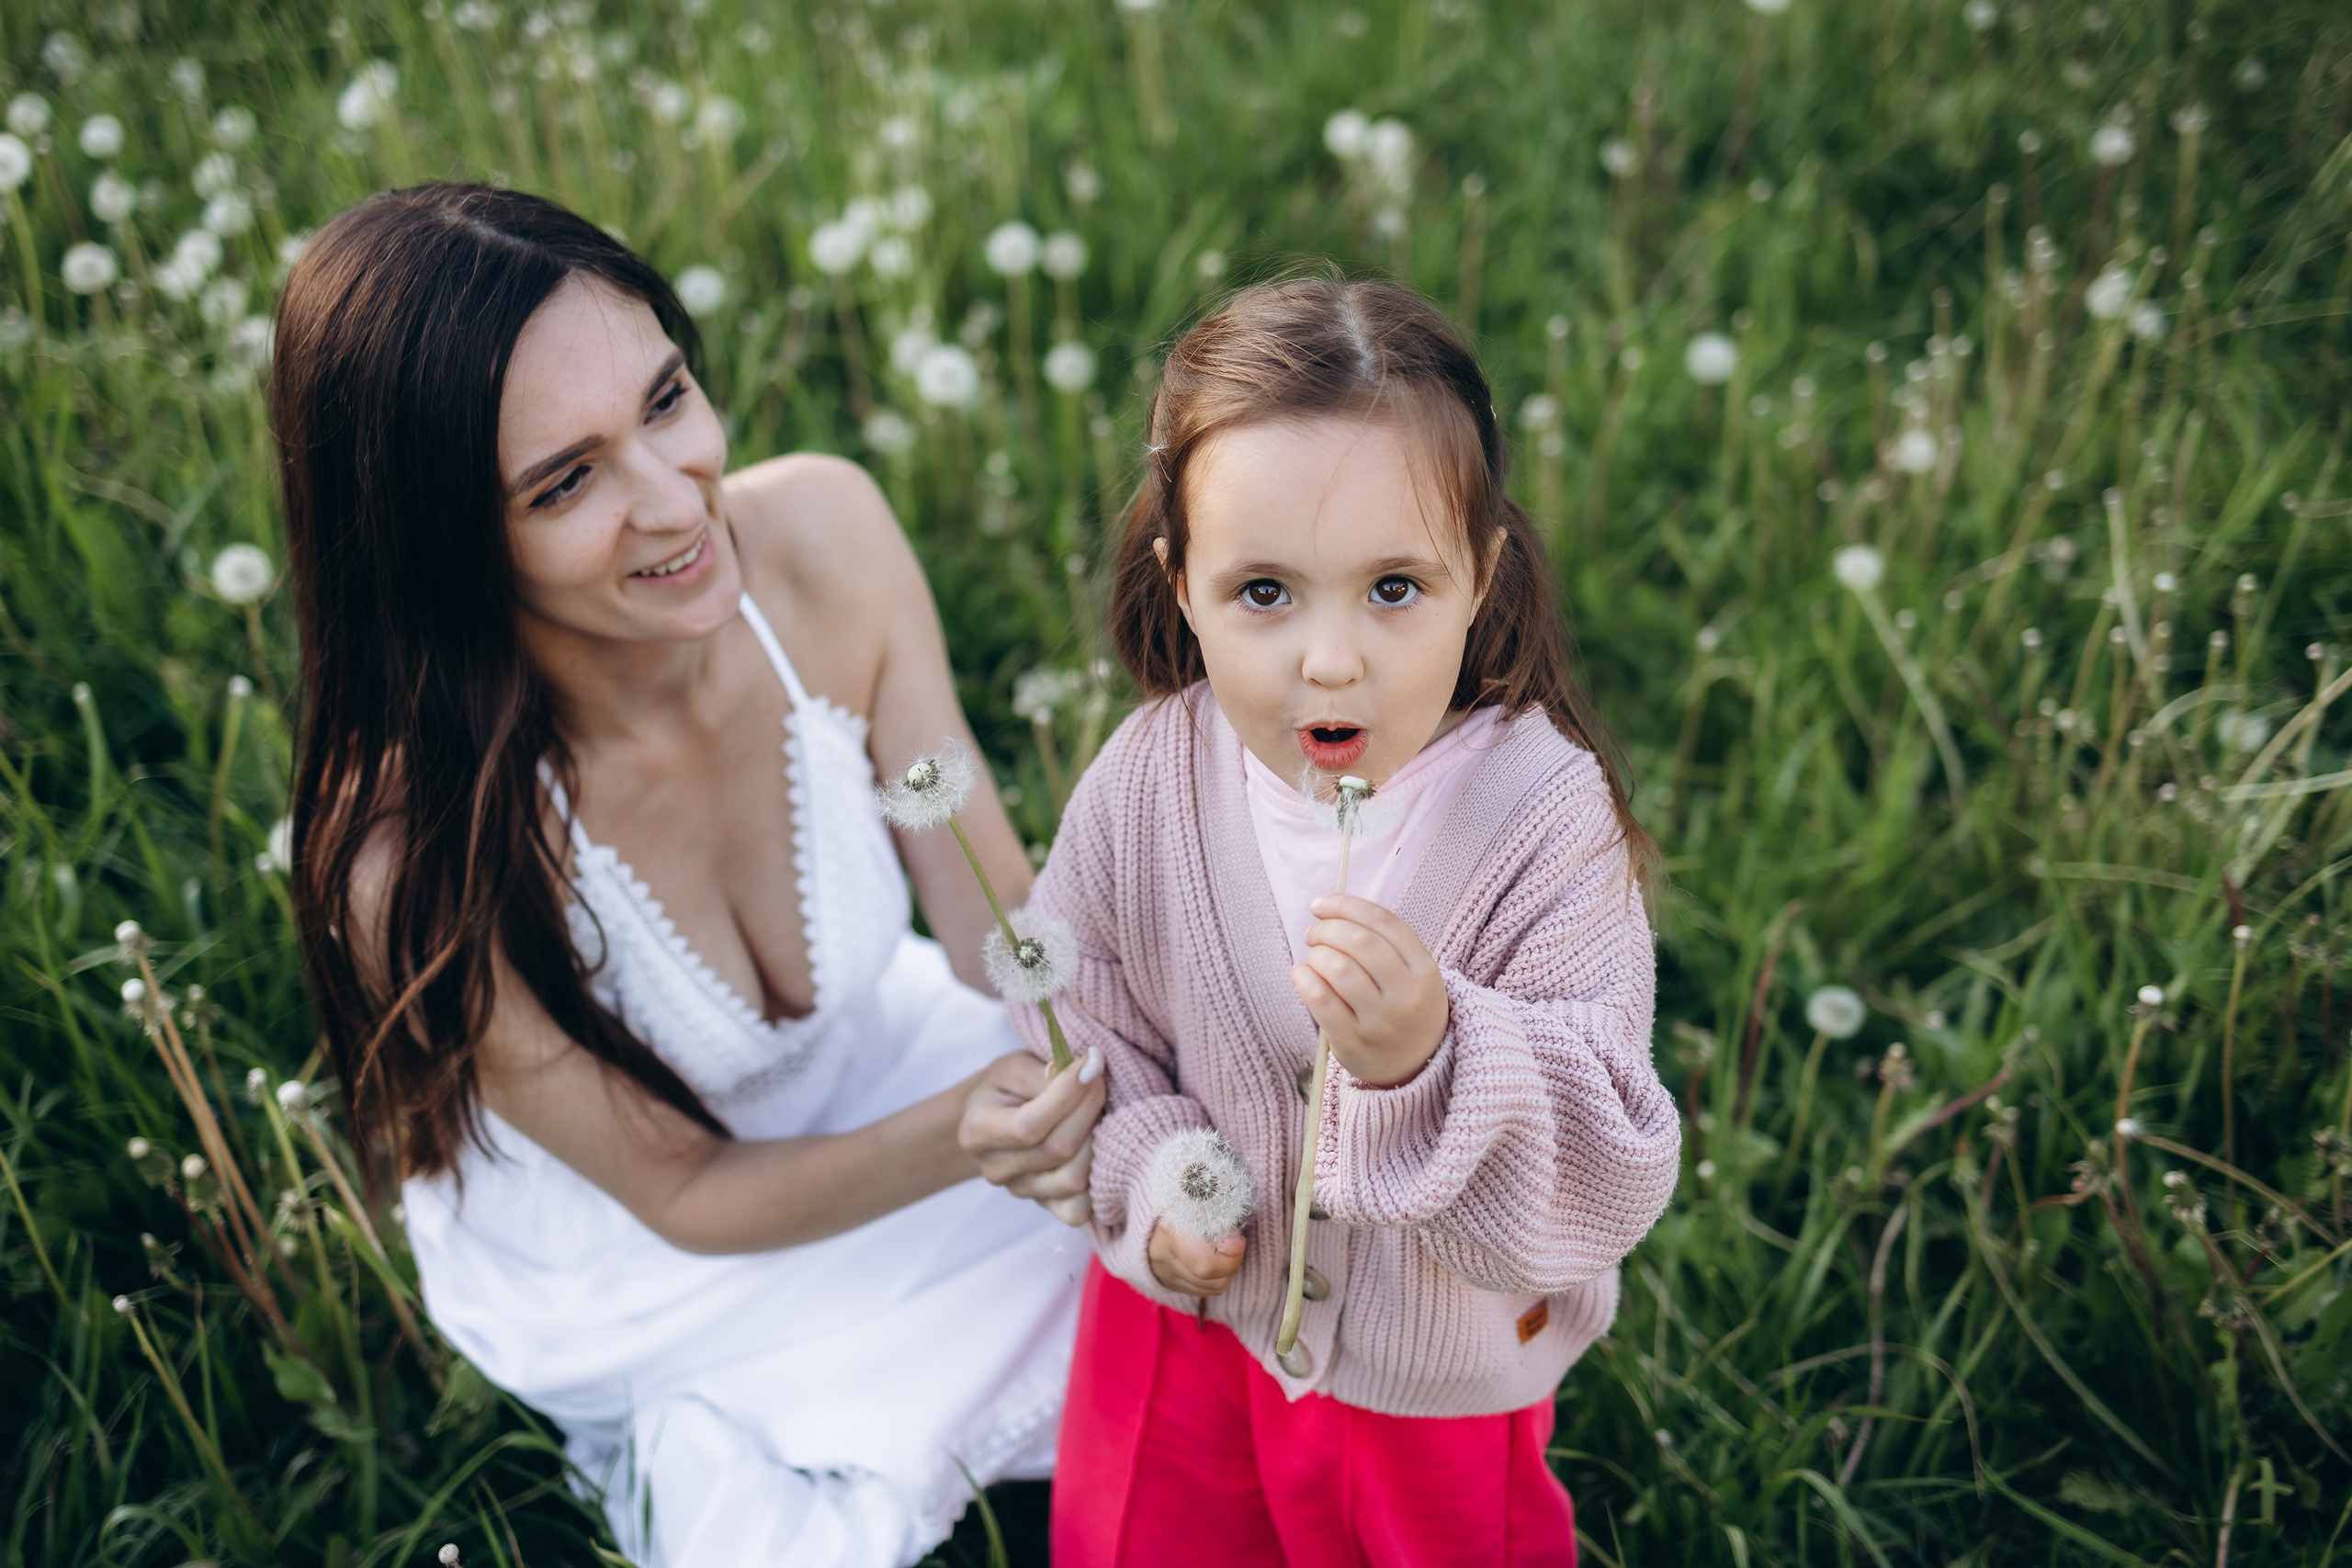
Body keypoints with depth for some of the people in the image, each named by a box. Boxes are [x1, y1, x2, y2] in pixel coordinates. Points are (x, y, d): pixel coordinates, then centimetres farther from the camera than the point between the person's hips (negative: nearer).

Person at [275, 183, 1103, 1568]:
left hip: (876, 1060, 3)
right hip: (636, 1273, -3)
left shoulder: (822, 537, -25)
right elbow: (683, 1194, -20)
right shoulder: (413, 859, -35)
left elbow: (1001, 912, -15)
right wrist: (955, 1138, -37)